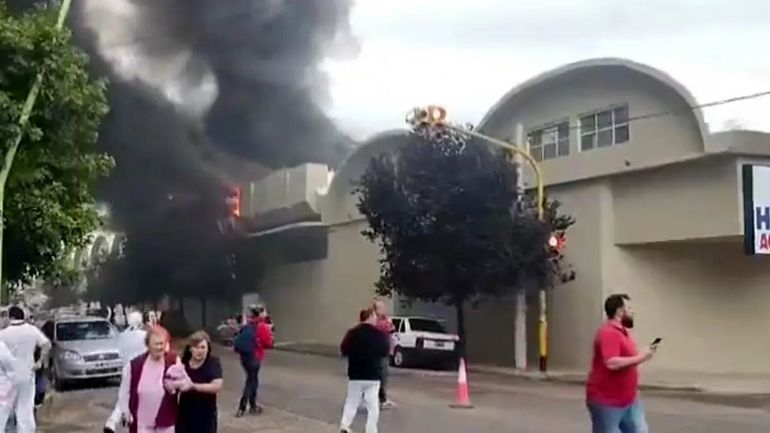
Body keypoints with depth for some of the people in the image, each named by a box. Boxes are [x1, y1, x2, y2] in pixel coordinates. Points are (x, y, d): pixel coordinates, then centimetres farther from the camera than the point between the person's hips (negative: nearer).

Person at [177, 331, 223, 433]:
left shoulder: (213, 363, -11)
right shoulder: (183, 363, -2)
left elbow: (217, 386, -23)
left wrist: (193, 386, -32)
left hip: (206, 416, -3)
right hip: (185, 414, 3)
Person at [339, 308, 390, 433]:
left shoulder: (352, 333, -8)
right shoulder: (380, 335, -7)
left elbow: (344, 350, 0)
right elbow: (385, 351, 7)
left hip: (355, 375, 1)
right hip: (373, 376, -1)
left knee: (351, 402, 14)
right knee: (373, 406, 6)